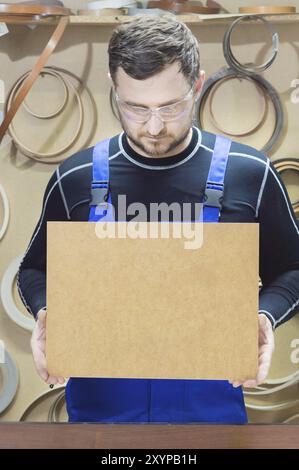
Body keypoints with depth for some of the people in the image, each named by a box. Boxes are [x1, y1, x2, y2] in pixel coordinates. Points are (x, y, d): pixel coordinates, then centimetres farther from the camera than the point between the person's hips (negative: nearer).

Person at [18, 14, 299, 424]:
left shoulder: (249, 174, -6)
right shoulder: (75, 179, -4)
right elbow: (36, 270, 10)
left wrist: (264, 316, -16)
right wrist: (45, 313, -12)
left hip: (211, 403, 0)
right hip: (98, 404, 1)